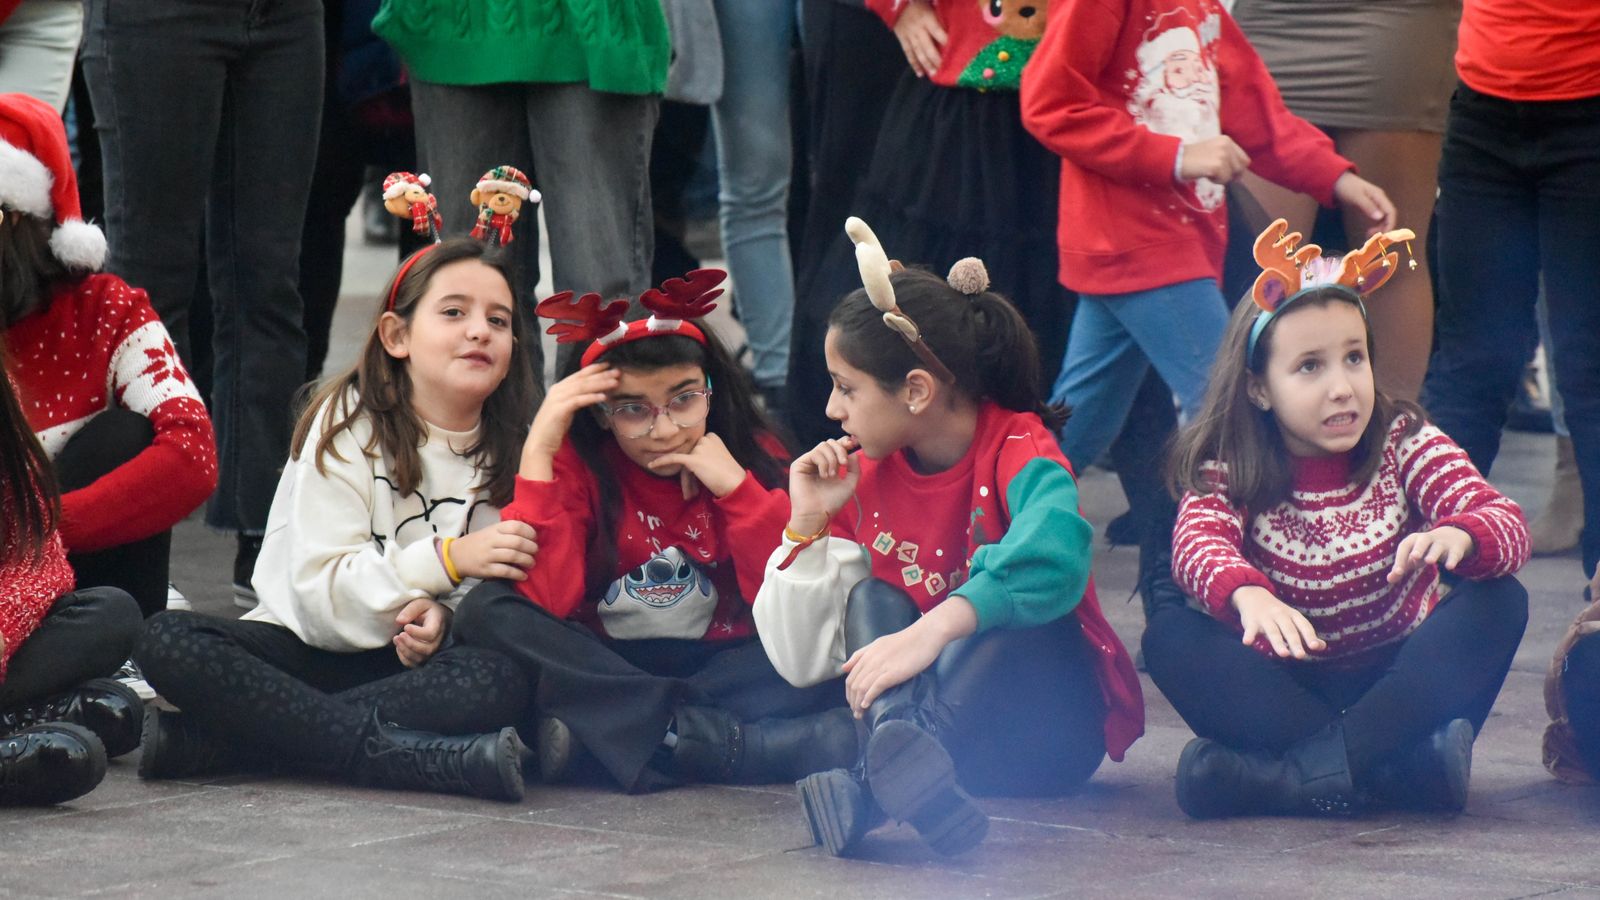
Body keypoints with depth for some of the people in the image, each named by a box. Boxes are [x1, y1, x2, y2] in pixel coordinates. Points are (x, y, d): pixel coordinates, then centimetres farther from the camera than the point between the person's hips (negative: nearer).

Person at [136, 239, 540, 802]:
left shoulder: (510, 453, 2)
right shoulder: (348, 423, -7)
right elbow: (319, 590, -15)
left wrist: (440, 616, -23)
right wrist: (445, 559, -28)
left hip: (409, 660, 1)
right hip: (306, 645, -1)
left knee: (505, 680, -34)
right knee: (167, 643, -30)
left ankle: (201, 741, -32)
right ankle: (438, 759, -38)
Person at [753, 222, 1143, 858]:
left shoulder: (1017, 448, -12)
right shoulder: (861, 478, 4)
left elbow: (1054, 555, -39)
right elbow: (801, 662, 4)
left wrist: (933, 630, -51)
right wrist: (807, 525, -6)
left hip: (1050, 723, -5)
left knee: (1004, 590, -29)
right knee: (872, 598, -16)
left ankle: (872, 782, -52)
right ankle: (906, 763, -50)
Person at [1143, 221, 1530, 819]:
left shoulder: (1406, 444, -4)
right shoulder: (1229, 470, -5)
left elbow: (1507, 523, -19)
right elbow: (1196, 541, -27)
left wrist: (1457, 536, -45)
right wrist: (1246, 594, -52)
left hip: (1399, 686, 0)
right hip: (1286, 691, 0)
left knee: (1498, 602, -24)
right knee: (1170, 635, -24)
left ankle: (1292, 777, -36)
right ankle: (1399, 768, -37)